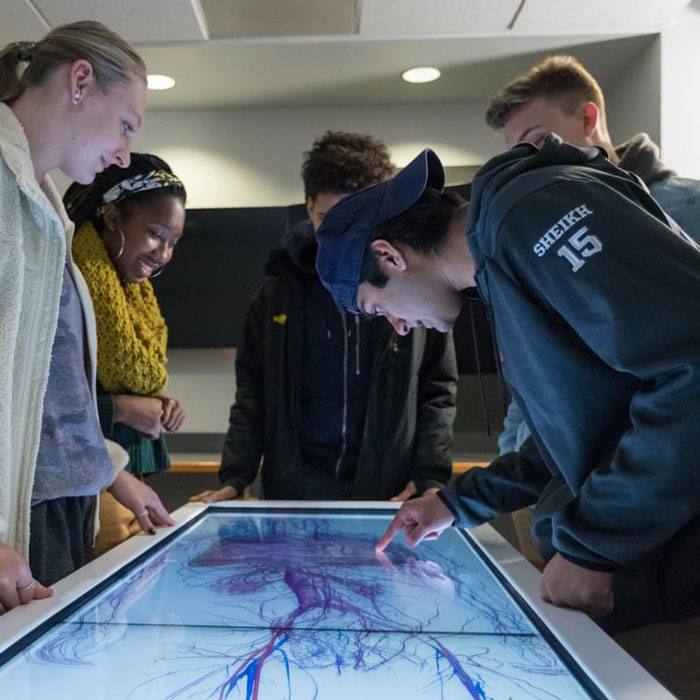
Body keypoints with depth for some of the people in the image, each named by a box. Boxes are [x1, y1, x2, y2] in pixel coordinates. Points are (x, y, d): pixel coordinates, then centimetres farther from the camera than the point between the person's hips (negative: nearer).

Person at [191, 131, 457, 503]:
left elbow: (437, 393, 1)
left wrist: (431, 477, -9)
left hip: (389, 492, -1)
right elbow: (252, 393, 6)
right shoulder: (278, 291, 2)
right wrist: (236, 476, -4)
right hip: (294, 489, 1)